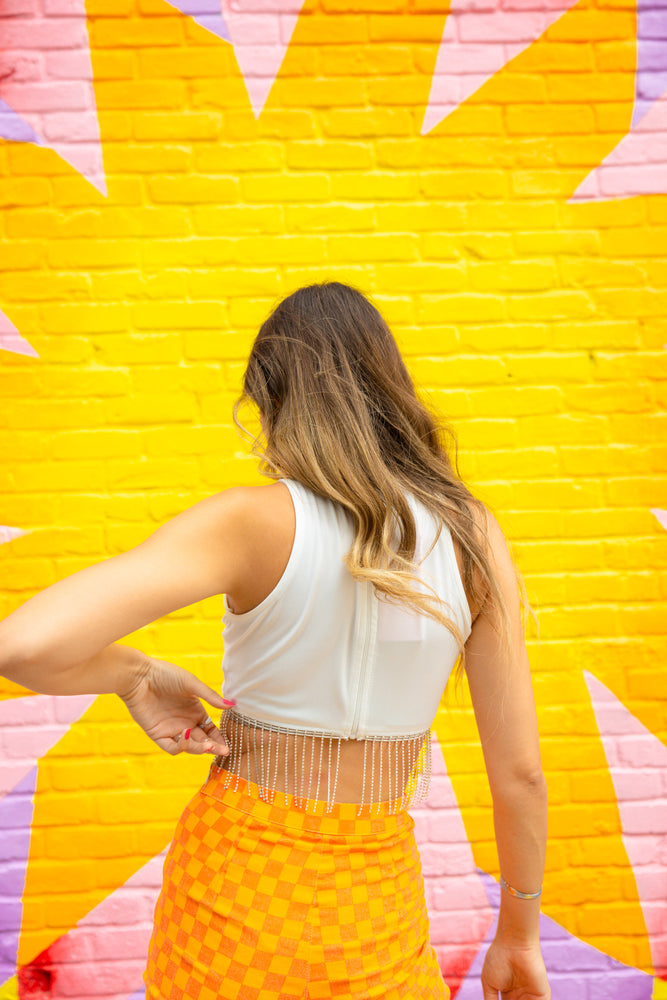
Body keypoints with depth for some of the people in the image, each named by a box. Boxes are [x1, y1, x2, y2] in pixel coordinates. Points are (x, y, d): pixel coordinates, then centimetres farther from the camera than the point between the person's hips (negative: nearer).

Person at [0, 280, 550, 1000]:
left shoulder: (252, 523, -17)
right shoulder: (473, 538, -8)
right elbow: (520, 772, -3)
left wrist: (135, 673, -7)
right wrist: (519, 934, 12)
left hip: (235, 885, 0)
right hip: (374, 907, 0)